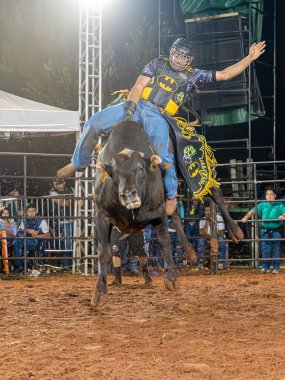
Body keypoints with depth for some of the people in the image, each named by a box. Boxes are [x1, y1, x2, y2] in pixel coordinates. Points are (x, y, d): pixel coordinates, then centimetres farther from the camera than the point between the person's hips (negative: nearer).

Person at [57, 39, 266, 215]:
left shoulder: (193, 75, 11)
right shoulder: (158, 64, 13)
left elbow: (224, 74, 10)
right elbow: (138, 86, 4)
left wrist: (250, 58, 4)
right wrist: (130, 109, -12)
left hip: (158, 117, -2)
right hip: (136, 105, 2)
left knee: (163, 155, -28)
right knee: (93, 123, -15)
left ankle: (172, 196, -2)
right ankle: (78, 163, 8)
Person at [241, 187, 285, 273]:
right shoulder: (263, 205, 7)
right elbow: (253, 211, 0)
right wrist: (246, 217, -16)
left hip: (276, 230, -2)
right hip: (265, 230, 2)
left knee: (276, 249, 3)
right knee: (265, 249, 2)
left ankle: (276, 267, 10)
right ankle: (265, 267, 9)